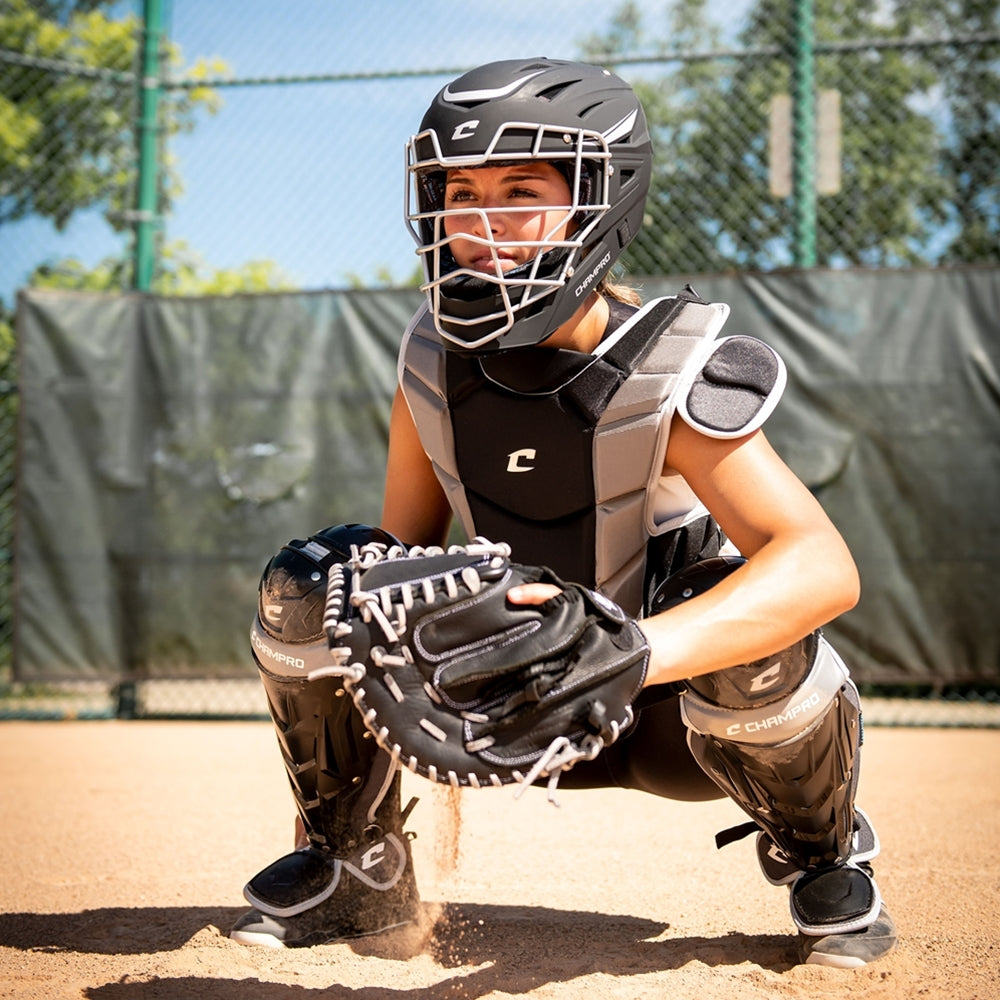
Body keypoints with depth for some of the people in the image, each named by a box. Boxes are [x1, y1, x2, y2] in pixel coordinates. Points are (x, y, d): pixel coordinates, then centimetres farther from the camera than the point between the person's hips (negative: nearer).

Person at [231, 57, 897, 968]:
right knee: (308, 584, -15)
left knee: (758, 646, -37)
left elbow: (826, 569, -39)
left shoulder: (664, 380, -27)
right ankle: (356, 867, 8)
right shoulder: (438, 360, -11)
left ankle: (822, 860, -2)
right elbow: (406, 547, -2)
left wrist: (633, 653, -55)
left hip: (667, 723, -4)